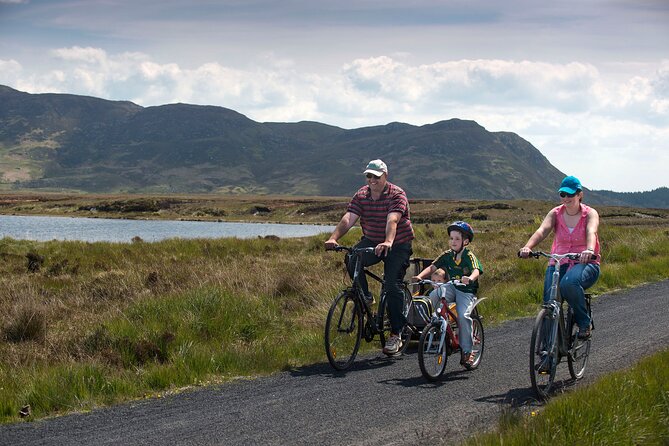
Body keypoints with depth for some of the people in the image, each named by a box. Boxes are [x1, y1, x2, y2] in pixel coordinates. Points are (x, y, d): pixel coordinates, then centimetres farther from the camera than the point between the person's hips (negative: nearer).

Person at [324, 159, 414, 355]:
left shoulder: (397, 195, -15)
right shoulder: (361, 195, -1)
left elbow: (392, 220, -32)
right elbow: (348, 218, -13)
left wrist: (388, 242, -50)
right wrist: (334, 238, -31)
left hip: (398, 244, -4)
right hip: (371, 241, 4)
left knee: (393, 285, -14)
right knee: (352, 261, -26)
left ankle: (396, 334, -6)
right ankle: (365, 297, -3)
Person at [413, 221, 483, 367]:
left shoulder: (469, 256, -11)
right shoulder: (447, 256, 3)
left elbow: (476, 271, -29)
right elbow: (432, 267, -4)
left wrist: (470, 278, -52)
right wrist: (420, 276, -23)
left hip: (467, 291, -4)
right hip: (452, 288, 4)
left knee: (463, 315, -26)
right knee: (433, 295, -27)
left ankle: (467, 351, -14)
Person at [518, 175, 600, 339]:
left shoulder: (590, 214, -3)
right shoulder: (555, 213, 3)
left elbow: (591, 232, -25)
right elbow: (542, 230, -15)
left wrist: (589, 250, -49)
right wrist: (527, 247, -37)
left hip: (585, 264, -3)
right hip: (558, 264, 3)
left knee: (569, 283, -37)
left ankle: (584, 323, -15)